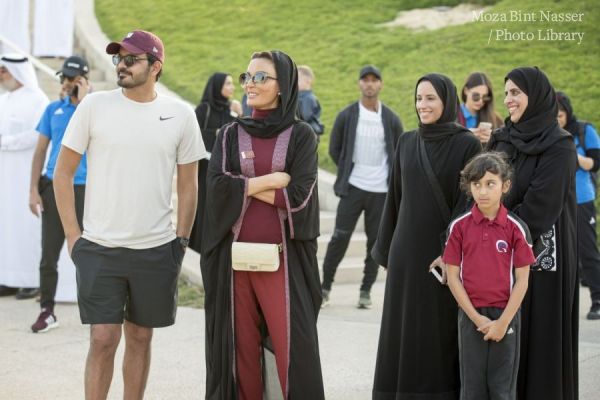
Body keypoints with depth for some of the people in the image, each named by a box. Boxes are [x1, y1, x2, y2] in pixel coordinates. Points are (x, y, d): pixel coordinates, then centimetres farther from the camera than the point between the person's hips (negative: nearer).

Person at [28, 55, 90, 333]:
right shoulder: (53, 109, 9)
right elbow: (40, 151, 9)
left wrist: (84, 100, -16)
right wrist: (33, 190, 1)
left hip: (84, 189, -2)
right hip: (53, 187, 2)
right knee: (49, 253, 1)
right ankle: (47, 311, 9)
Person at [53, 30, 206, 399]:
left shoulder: (180, 115, 2)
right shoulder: (94, 106, -1)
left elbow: (188, 184, 9)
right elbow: (63, 172, 3)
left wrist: (181, 241, 5)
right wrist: (73, 234, -2)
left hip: (156, 251, 1)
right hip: (99, 248, -1)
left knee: (140, 337, 11)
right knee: (103, 339, -4)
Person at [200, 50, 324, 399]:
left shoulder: (301, 135, 3)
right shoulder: (230, 135, 9)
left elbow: (298, 195, -10)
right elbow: (217, 186, -6)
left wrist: (245, 186, -5)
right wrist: (272, 180, -9)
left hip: (283, 258, -2)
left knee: (293, 347, -7)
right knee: (241, 347, 4)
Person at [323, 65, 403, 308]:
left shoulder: (391, 120, 3)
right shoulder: (346, 116, 1)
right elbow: (334, 149, 10)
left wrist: (392, 179, 5)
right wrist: (348, 170, 6)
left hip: (381, 190, 1)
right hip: (353, 188, -1)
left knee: (376, 241, 5)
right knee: (340, 238, -5)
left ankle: (366, 290, 14)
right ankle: (325, 286, 6)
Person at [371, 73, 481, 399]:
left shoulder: (468, 144, -6)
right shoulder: (407, 142, 9)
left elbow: (469, 200, -10)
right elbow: (395, 198, 13)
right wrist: (386, 250, 11)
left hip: (444, 250, -4)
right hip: (407, 250, 5)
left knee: (442, 333, 0)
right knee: (403, 332, 5)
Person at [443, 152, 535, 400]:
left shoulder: (516, 228, -5)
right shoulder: (459, 226, -2)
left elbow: (522, 280, -5)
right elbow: (453, 277, -2)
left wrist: (503, 322, -11)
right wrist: (476, 318, -9)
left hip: (505, 316, -1)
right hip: (470, 316, 1)